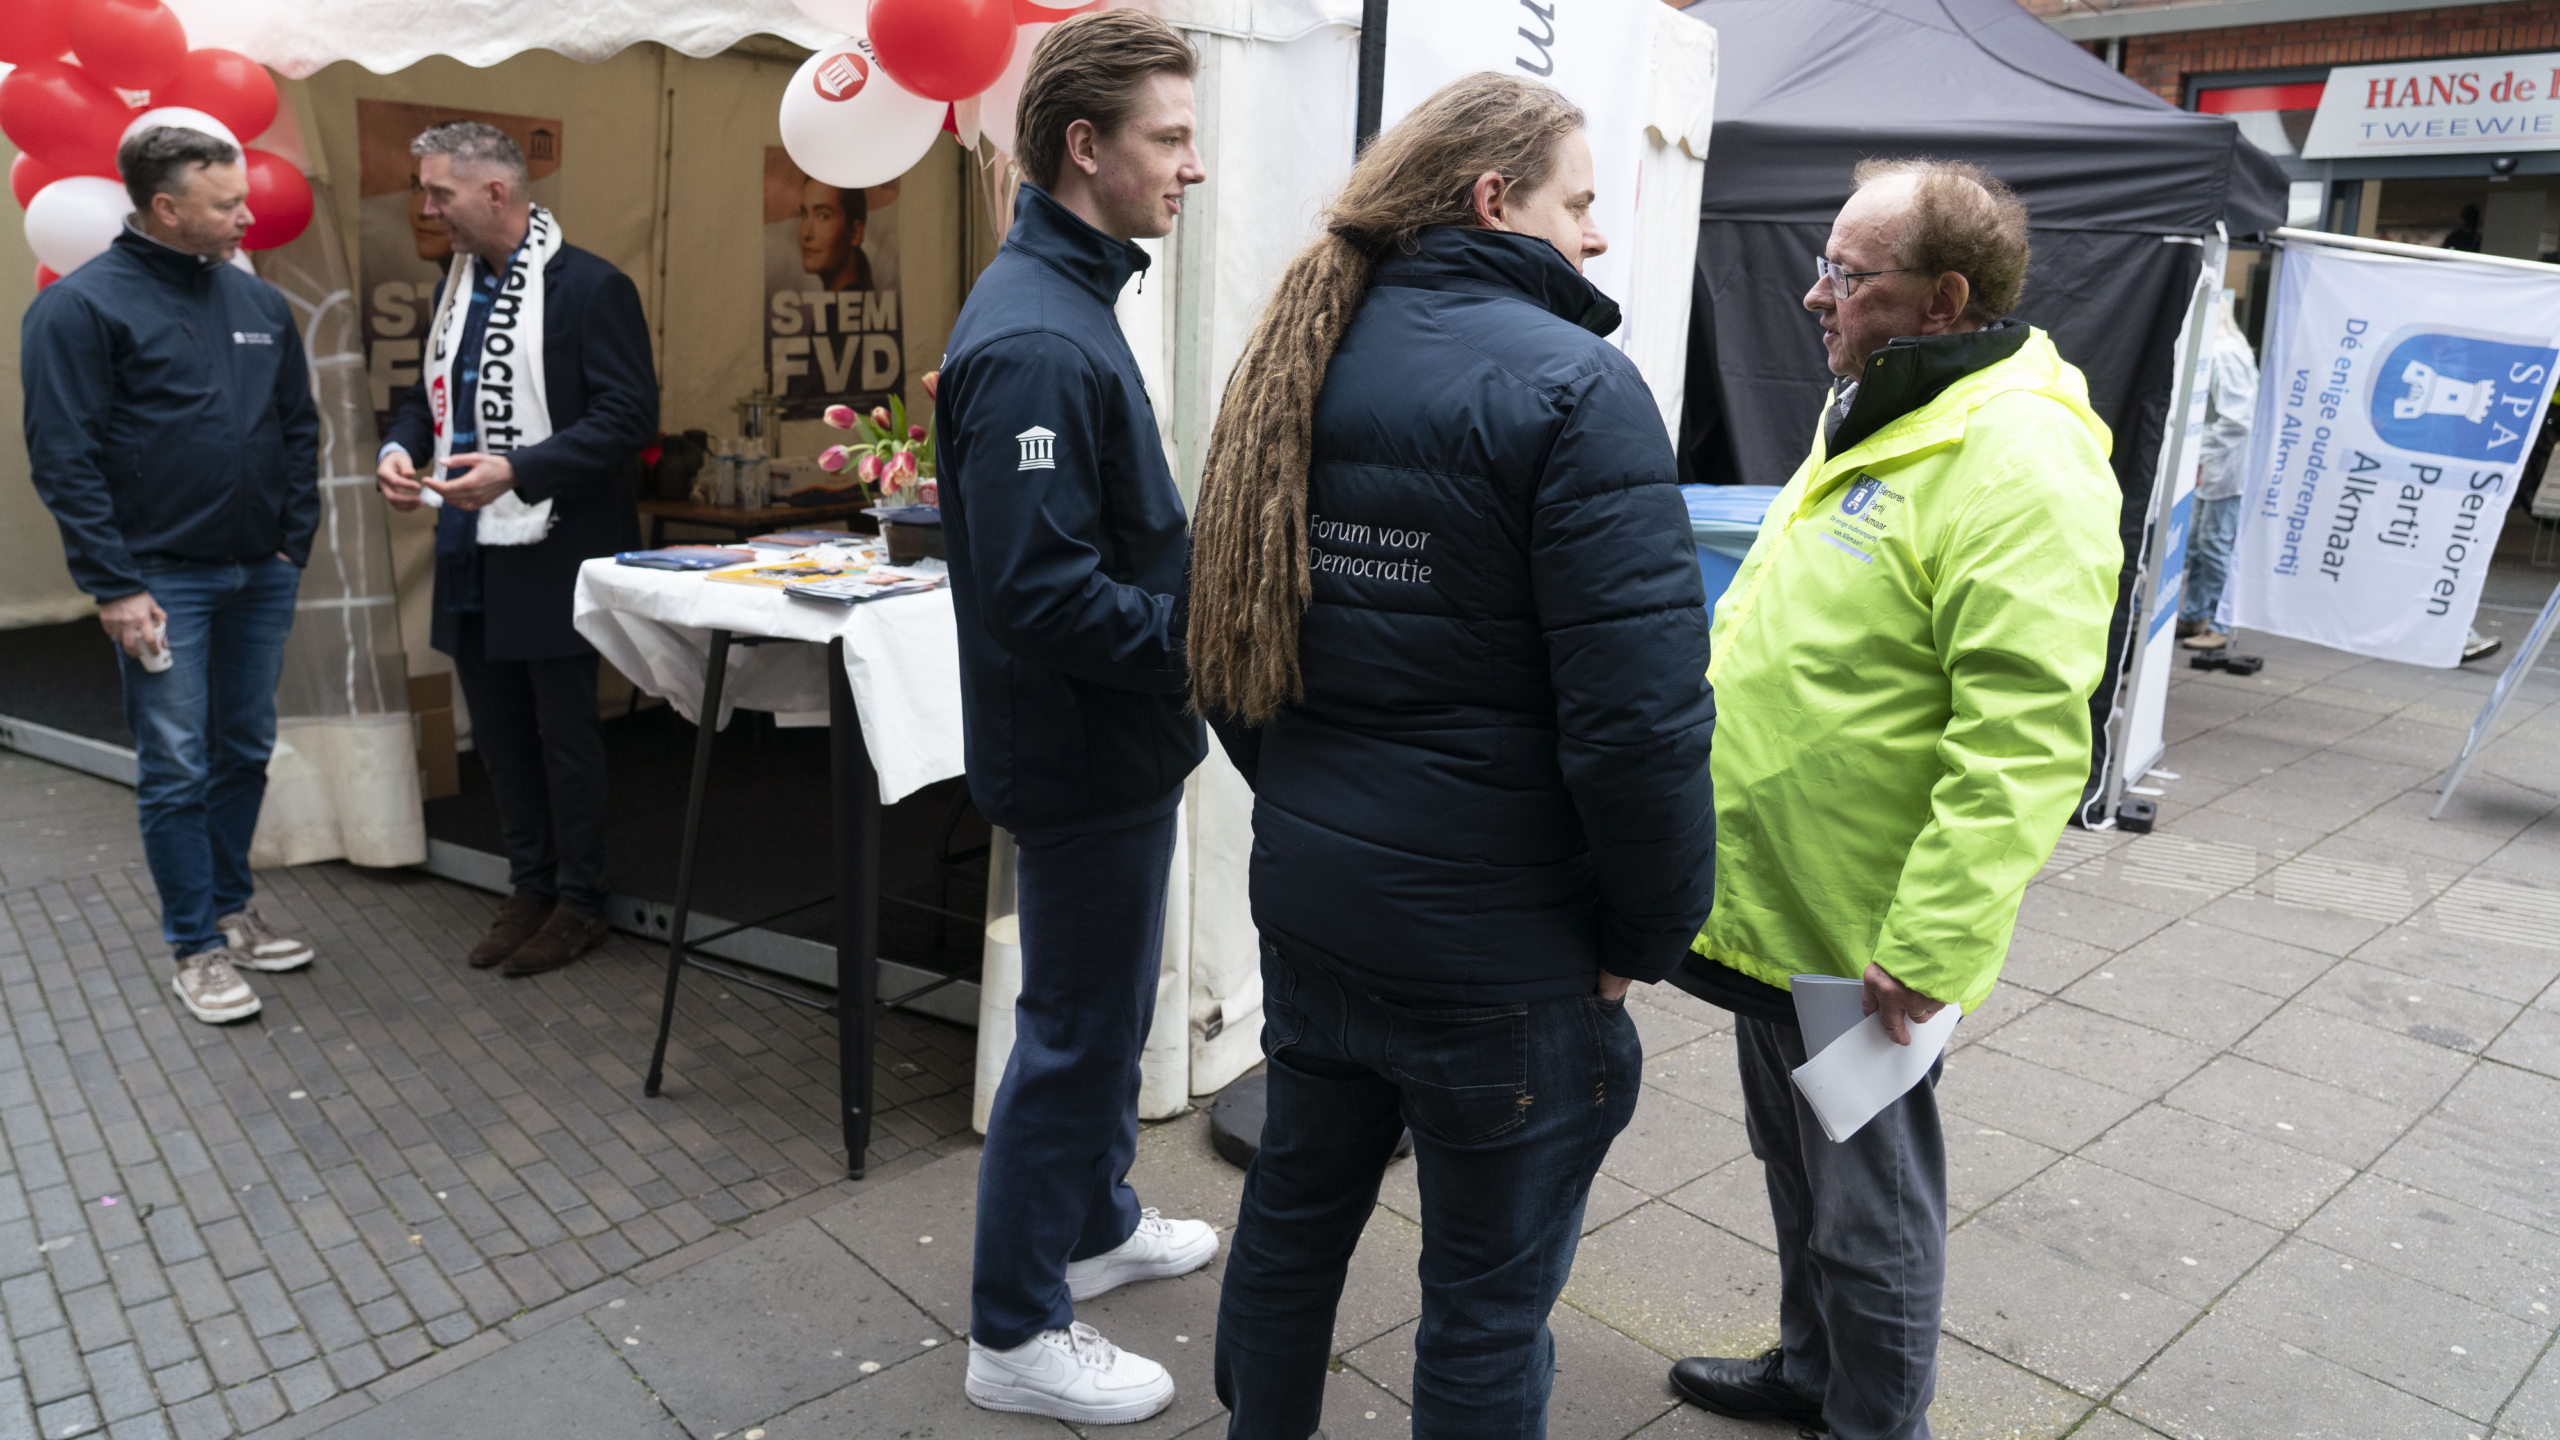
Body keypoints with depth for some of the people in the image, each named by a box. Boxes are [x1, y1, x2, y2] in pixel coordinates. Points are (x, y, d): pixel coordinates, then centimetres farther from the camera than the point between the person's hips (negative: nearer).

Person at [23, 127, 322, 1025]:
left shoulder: (259, 302, 9)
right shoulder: (81, 307, -8)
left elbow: (300, 428, 15)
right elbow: (63, 458, -10)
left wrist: (294, 542, 7)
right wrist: (115, 586, -14)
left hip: (261, 576, 5)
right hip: (164, 580, -5)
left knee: (245, 751, 14)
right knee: (177, 771, 1)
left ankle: (230, 910, 28)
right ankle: (196, 949, 12)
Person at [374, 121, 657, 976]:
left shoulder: (590, 287, -11)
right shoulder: (454, 285, 13)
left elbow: (630, 418, -17)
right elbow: (429, 392, 22)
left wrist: (515, 471, -24)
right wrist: (401, 447, 1)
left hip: (551, 554, -7)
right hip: (470, 554, 8)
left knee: (564, 731, 4)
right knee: (499, 732, 15)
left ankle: (579, 903, 19)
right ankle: (530, 889, 29)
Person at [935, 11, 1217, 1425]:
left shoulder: (1065, 300, 9)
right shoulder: (1037, 343, -24)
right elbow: (1042, 596, -28)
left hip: (1107, 742, 10)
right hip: (1084, 755, -10)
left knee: (1104, 1007, 24)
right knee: (1075, 1031, 5)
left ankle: (1098, 1222, 45)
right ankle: (1016, 1332, 24)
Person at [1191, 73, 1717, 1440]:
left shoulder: (1295, 357, 5)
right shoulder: (1570, 385, -16)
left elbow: (1227, 643, 12)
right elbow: (1639, 707, -22)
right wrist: (1650, 930, -8)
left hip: (1306, 899, 7)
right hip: (1499, 942, -7)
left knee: (1294, 1209, 25)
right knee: (1490, 1293, 12)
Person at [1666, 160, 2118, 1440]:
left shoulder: (2019, 466, -22)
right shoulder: (1875, 416, 10)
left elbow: (2024, 743, -28)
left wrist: (1927, 949, -27)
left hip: (1858, 936, -10)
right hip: (1770, 904, 10)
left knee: (1866, 1209, 11)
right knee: (1794, 1162, 26)